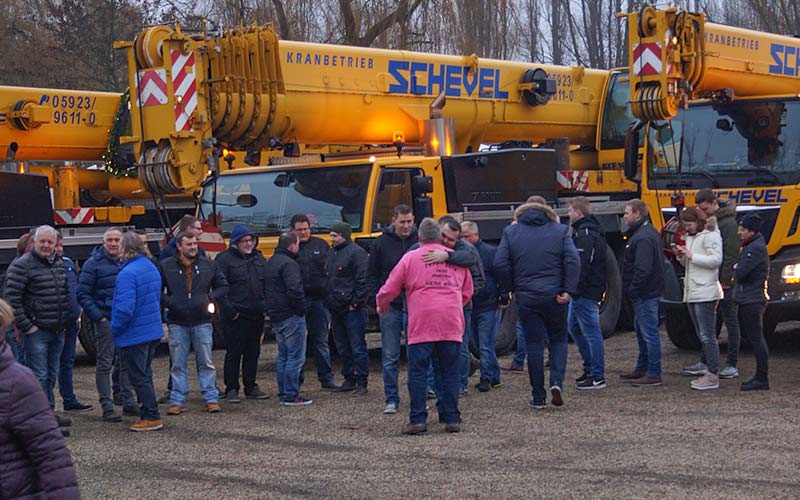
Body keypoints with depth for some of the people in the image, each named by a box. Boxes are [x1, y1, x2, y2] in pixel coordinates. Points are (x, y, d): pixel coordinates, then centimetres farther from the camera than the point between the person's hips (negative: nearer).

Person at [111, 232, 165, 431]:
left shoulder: (128, 273, -22)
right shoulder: (152, 268, 8)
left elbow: (125, 308, -27)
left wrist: (115, 329, -11)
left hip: (134, 335, -9)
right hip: (153, 331, 9)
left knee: (139, 378, 0)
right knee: (145, 375, 19)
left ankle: (152, 417, 2)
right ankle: (147, 414, 24)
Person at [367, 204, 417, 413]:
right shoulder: (381, 243, 3)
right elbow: (372, 274, 9)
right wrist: (377, 299, -1)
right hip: (390, 307, 0)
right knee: (390, 356, 3)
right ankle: (391, 399, 10)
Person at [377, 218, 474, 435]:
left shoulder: (411, 257, 4)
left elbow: (389, 290, 6)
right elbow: (467, 292, 22)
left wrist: (381, 306, 27)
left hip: (422, 324, -3)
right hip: (452, 325, 3)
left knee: (418, 372, 3)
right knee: (450, 372, 10)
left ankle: (418, 420, 0)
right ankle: (452, 419, 11)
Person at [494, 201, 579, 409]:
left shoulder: (511, 232, 5)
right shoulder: (560, 231, 4)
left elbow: (500, 265, -3)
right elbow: (573, 261, -8)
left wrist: (511, 289, 8)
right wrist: (568, 291, -8)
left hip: (526, 297, 0)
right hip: (554, 296, 0)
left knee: (534, 345, 6)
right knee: (558, 339, 17)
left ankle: (538, 397, 8)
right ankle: (556, 382, -3)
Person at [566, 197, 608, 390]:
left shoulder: (584, 234, -16)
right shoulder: (593, 230, 17)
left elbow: (582, 265, -24)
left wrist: (575, 290, -22)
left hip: (586, 292, -11)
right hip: (588, 290, 11)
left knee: (591, 332, -6)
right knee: (573, 326, 19)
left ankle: (597, 377, -1)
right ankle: (590, 367, 25)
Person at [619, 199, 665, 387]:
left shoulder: (643, 238, -20)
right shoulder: (648, 232, 15)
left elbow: (643, 269, -26)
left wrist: (632, 289, -19)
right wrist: (632, 289, 18)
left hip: (645, 294, -11)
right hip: (646, 292, 11)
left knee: (649, 333, -6)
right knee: (641, 330, 20)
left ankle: (654, 375, -1)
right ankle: (642, 369, 31)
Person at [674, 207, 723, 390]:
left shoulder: (710, 236, -8)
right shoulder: (690, 237, 19)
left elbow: (716, 259, -18)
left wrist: (691, 256, -17)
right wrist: (681, 256, 5)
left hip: (705, 293, -10)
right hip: (692, 293, 10)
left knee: (707, 336, -9)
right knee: (702, 336, 12)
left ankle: (713, 376, -8)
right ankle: (711, 372, 17)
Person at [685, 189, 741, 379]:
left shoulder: (728, 223, -14)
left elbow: (731, 255, -18)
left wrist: (725, 281, -19)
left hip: (725, 282, -9)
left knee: (730, 321, 0)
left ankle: (732, 366, 5)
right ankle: (704, 363, 17)